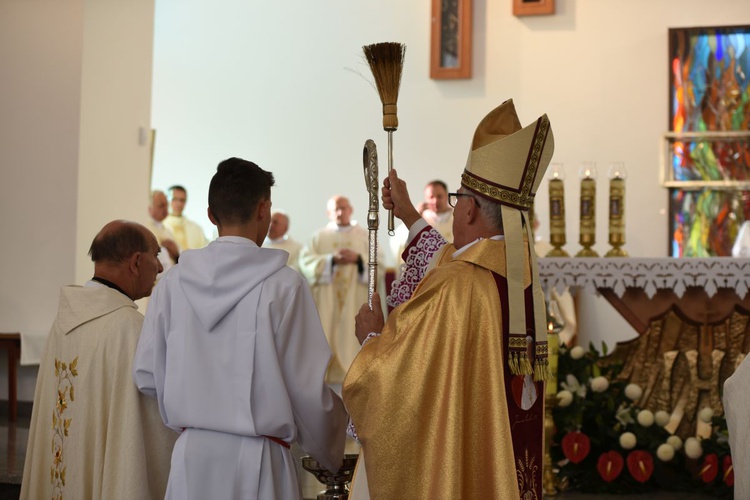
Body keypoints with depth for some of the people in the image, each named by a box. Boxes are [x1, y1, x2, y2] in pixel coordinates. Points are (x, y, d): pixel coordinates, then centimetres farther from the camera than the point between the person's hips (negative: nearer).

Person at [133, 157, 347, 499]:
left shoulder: (173, 283, -1)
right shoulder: (283, 285, -11)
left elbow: (146, 375, 5)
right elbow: (309, 387, -9)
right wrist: (330, 454, 9)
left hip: (191, 455, 4)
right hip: (257, 460, -3)